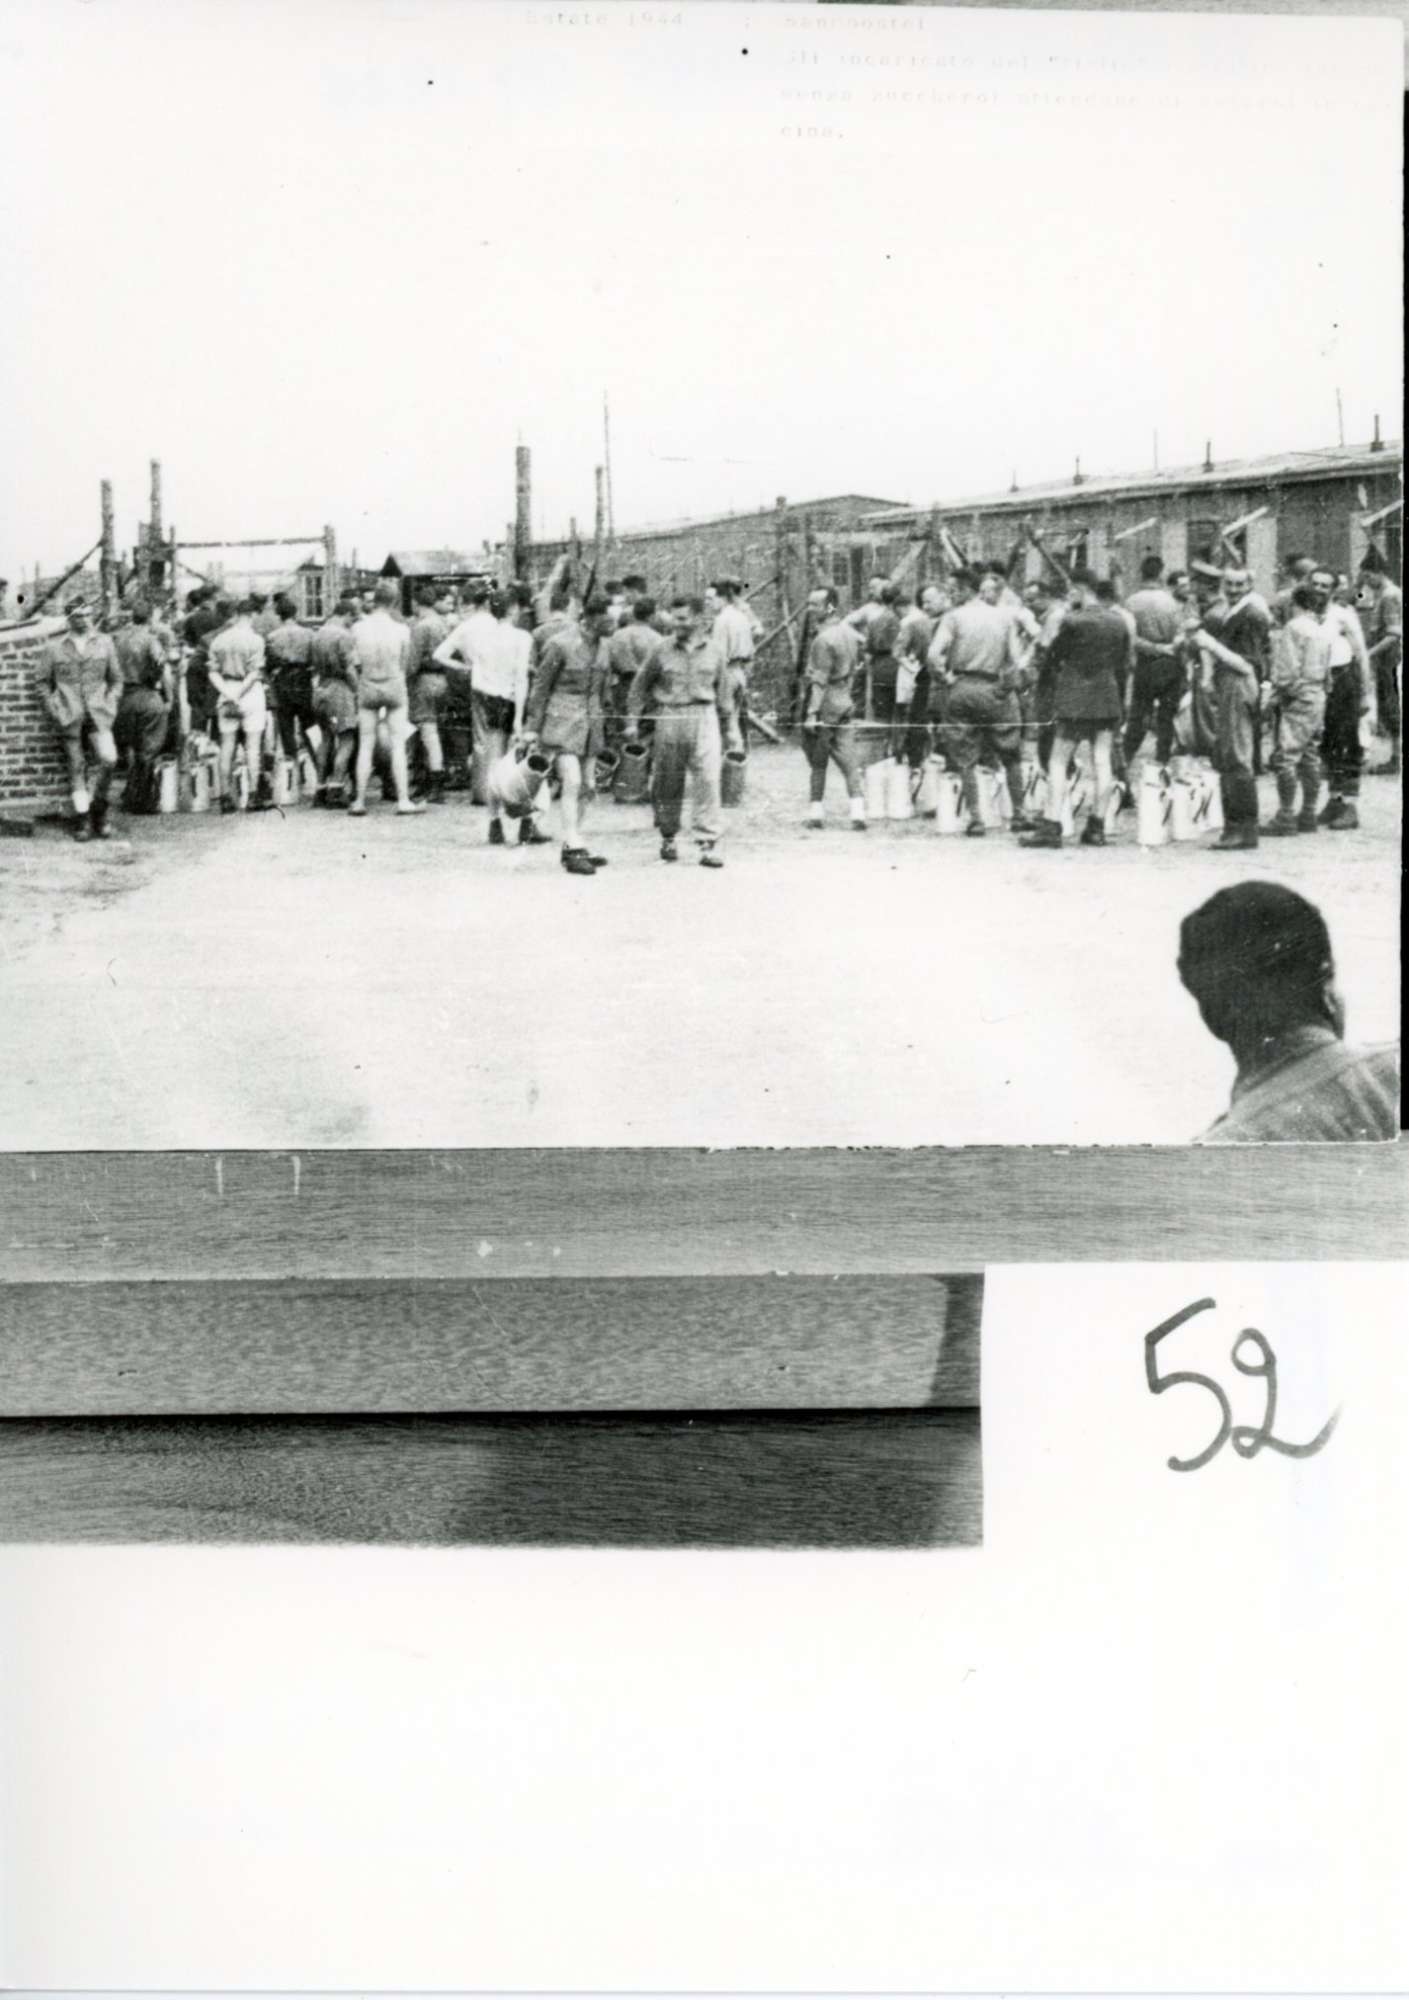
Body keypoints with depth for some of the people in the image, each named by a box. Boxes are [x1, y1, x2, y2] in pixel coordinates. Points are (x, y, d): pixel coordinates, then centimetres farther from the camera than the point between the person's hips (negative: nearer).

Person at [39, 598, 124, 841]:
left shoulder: (104, 643, 10)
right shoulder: (54, 647, 7)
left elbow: (116, 678, 15)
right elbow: (44, 681, 12)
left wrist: (111, 704, 3)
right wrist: (53, 709, 1)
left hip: (99, 715, 0)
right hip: (69, 718, 0)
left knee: (109, 759, -18)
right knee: (77, 769, -1)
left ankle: (98, 809, 0)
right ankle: (82, 820, 5)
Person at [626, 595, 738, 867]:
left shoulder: (714, 650, 6)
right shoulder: (662, 651, 2)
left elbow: (725, 690, 14)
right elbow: (640, 685, 10)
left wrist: (731, 728, 15)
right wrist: (632, 720, 7)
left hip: (705, 717, 0)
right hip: (669, 718, 0)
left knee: (708, 779, -11)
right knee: (668, 784, 7)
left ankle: (709, 843, -8)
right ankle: (668, 837, 26)